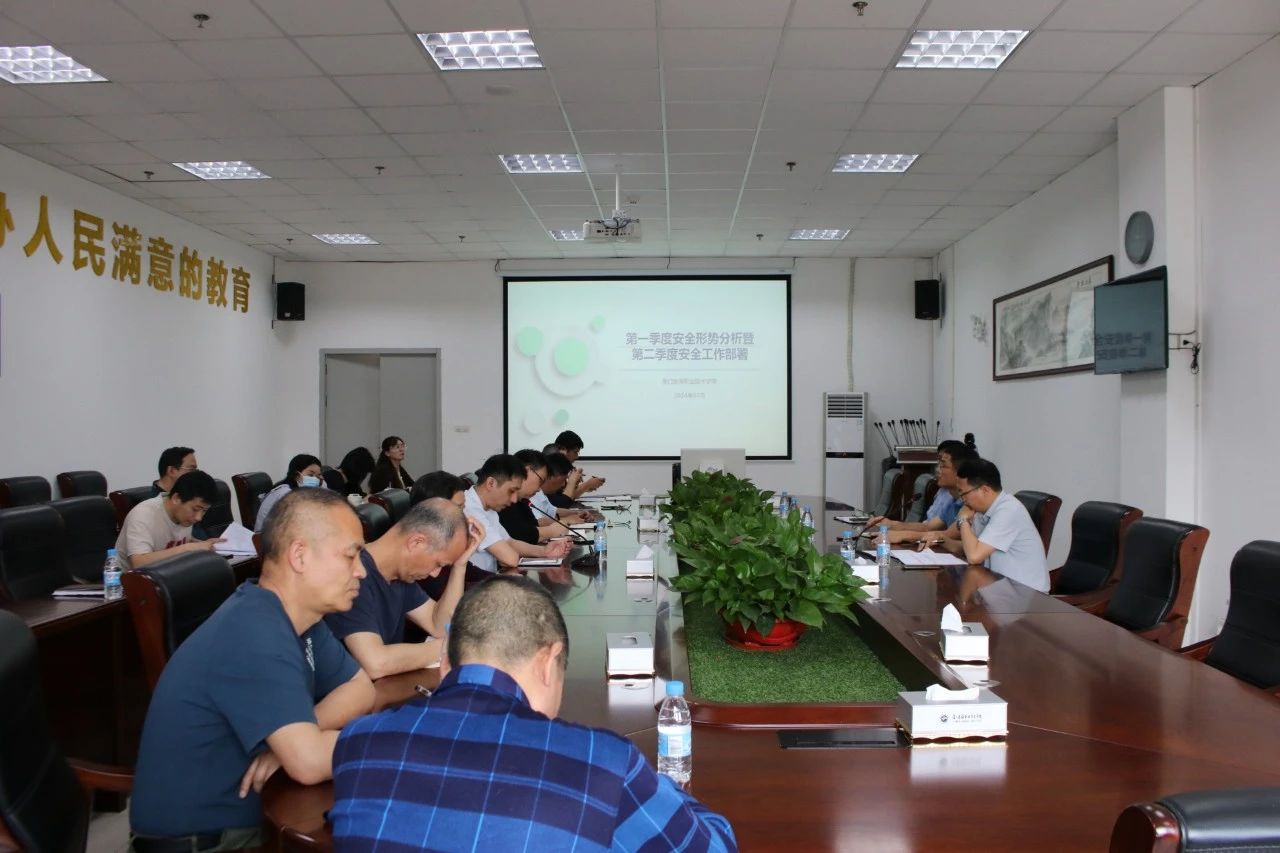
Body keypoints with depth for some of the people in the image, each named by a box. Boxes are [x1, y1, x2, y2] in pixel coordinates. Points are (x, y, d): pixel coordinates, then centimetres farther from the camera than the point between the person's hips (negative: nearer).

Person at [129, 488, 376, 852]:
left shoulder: (297, 614, 1)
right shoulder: (256, 632, -27)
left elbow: (360, 687, 5)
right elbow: (309, 762, -33)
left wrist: (295, 738, -14)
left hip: (248, 813, 8)